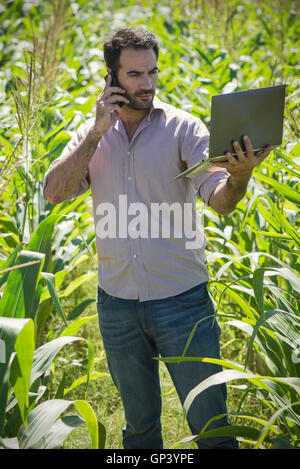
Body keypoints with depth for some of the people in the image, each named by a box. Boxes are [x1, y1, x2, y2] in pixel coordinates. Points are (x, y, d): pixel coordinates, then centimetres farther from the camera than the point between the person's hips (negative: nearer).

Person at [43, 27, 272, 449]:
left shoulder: (183, 128, -5)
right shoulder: (93, 134, 4)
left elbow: (219, 199, -17)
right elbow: (54, 192, -9)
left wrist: (239, 175, -41)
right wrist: (97, 131, -14)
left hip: (182, 300, -3)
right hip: (117, 305, 3)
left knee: (210, 423, 4)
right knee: (139, 424, 18)